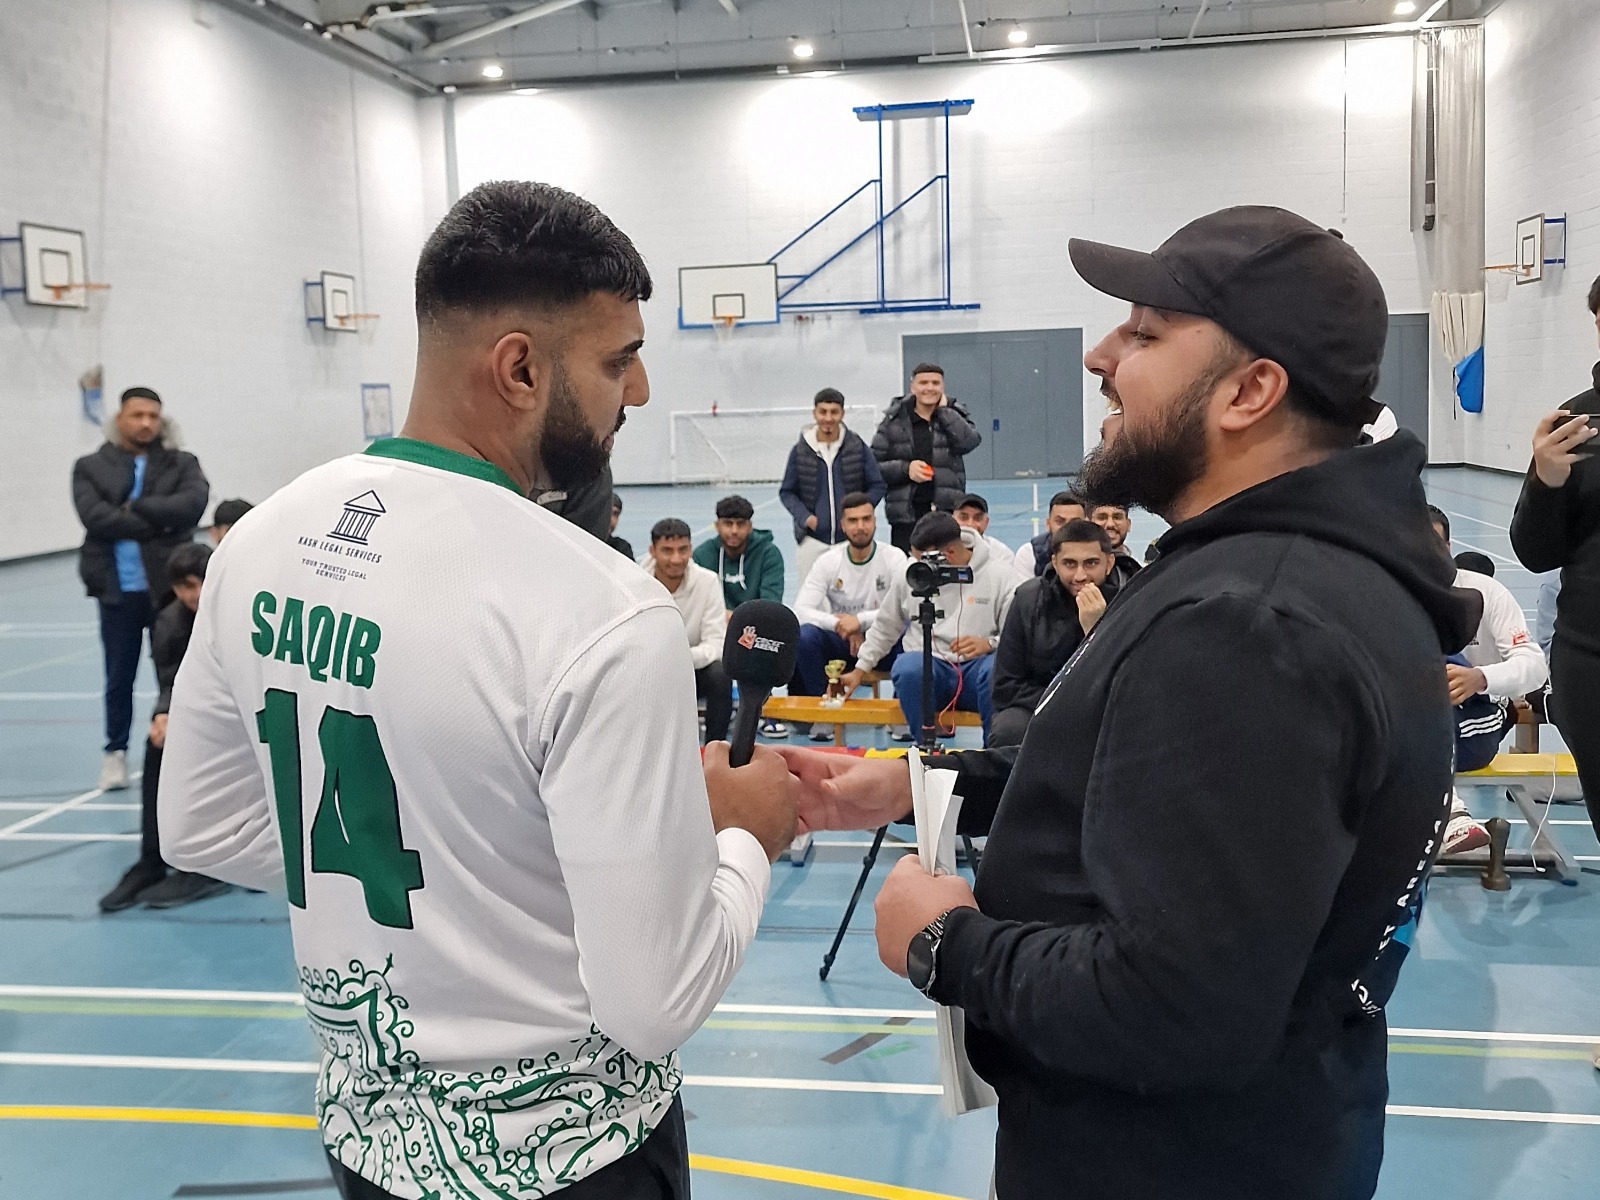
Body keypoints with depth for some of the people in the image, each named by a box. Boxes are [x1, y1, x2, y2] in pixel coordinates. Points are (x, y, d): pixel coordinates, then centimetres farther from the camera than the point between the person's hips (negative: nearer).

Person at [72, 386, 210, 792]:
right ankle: (115, 752, 24)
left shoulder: (182, 464, 7)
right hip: (118, 590, 0)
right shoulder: (90, 467, 5)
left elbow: (193, 502, -12)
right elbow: (95, 516, -11)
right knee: (119, 677, 9)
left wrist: (136, 508, -14)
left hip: (169, 586, 0)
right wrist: (159, 524, -13)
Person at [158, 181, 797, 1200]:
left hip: (366, 1117, 6)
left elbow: (203, 829, 5)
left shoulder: (262, 543, -7)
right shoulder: (604, 616, -28)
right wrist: (744, 835, -8)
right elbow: (655, 999, -25)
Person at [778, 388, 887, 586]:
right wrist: (804, 516, -8)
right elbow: (787, 492, 9)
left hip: (851, 540, 0)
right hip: (812, 541, 0)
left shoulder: (858, 447, 1)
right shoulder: (800, 451, 1)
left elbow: (877, 486, 7)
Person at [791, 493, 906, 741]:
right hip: (841, 644, 1)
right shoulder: (828, 561, -3)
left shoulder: (894, 558, -6)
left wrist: (860, 620, -26)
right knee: (805, 635, -29)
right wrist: (840, 624, -27)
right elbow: (801, 609, -13)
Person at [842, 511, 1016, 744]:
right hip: (927, 664, 1)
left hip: (976, 667, -1)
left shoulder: (1000, 575, 0)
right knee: (908, 668, -34)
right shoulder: (910, 575, 7)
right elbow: (884, 628, 20)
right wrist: (858, 671, 18)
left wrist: (989, 643, -21)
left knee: (998, 669, -36)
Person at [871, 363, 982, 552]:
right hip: (906, 514, -1)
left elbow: (970, 441, -13)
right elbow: (874, 464, 3)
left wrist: (944, 410, -8)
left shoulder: (955, 415, 9)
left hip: (947, 512, 1)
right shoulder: (894, 420, 4)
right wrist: (905, 469, -12)